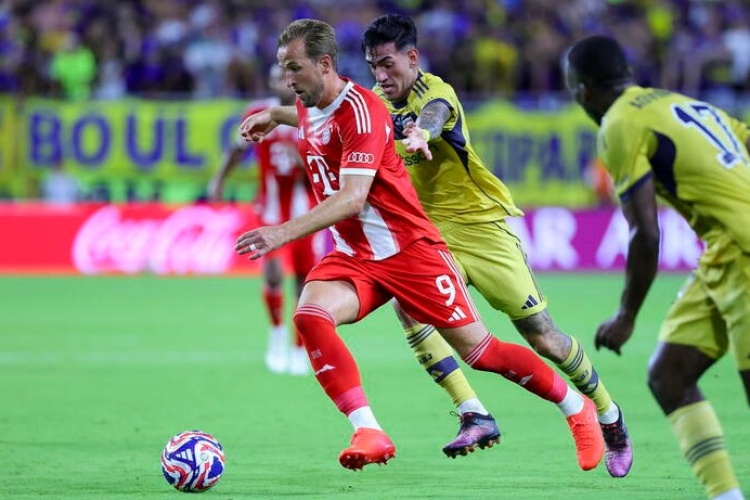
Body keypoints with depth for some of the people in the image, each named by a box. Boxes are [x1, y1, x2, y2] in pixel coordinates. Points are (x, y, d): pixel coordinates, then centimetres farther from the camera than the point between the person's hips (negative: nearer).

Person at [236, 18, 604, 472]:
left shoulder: (360, 109, -22)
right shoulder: (309, 108, 4)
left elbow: (352, 198, -32)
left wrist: (283, 233, -40)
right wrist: (274, 116, 23)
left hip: (408, 247, -7)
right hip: (352, 256, 7)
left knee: (479, 351, 0)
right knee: (310, 314, -24)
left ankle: (577, 408, 22)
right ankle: (369, 432, -26)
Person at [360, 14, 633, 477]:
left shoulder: (436, 92, -19)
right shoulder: (379, 102, 2)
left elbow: (434, 115, -45)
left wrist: (421, 133, -67)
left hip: (481, 226, -5)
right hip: (431, 232, 6)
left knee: (542, 335, -2)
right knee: (408, 307, -24)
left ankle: (611, 420, 21)